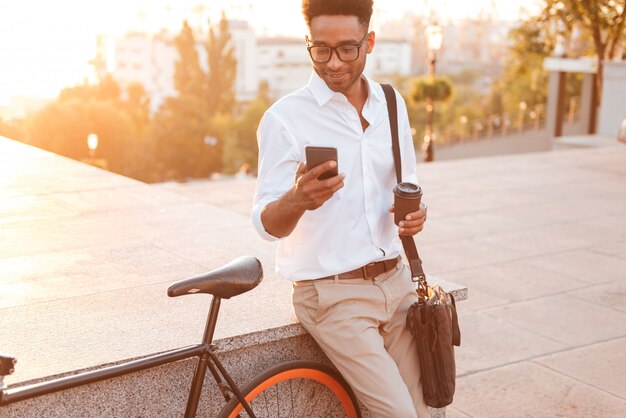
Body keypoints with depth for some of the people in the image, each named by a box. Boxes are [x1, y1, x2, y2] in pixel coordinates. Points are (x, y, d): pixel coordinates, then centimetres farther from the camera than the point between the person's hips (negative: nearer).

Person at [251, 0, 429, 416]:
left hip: (395, 281, 6)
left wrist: (414, 212, -5)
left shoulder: (392, 103, 5)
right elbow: (268, 223, -14)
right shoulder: (285, 117, -11)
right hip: (333, 293, -5)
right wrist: (297, 199, -37)